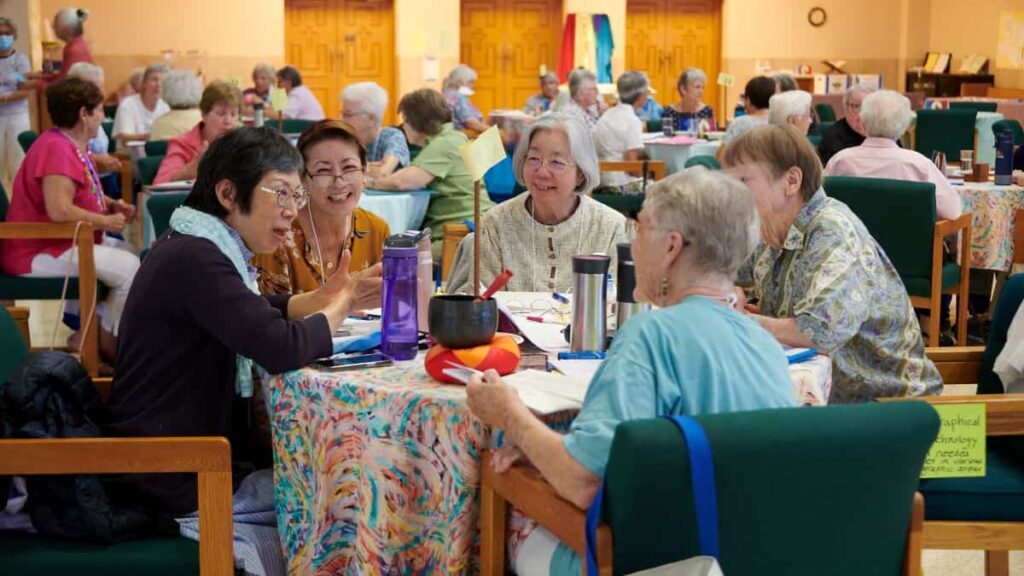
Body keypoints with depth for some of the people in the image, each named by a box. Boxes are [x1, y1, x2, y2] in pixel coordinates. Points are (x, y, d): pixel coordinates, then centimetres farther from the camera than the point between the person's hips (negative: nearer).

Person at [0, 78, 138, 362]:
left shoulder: (75, 146, 11)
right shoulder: (57, 149, -22)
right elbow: (60, 210, -32)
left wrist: (111, 205, 6)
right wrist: (107, 222, -18)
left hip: (70, 241, 11)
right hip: (41, 252, -11)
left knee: (133, 254, 13)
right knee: (130, 268, -20)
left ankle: (95, 331, 10)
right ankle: (105, 343, -4)